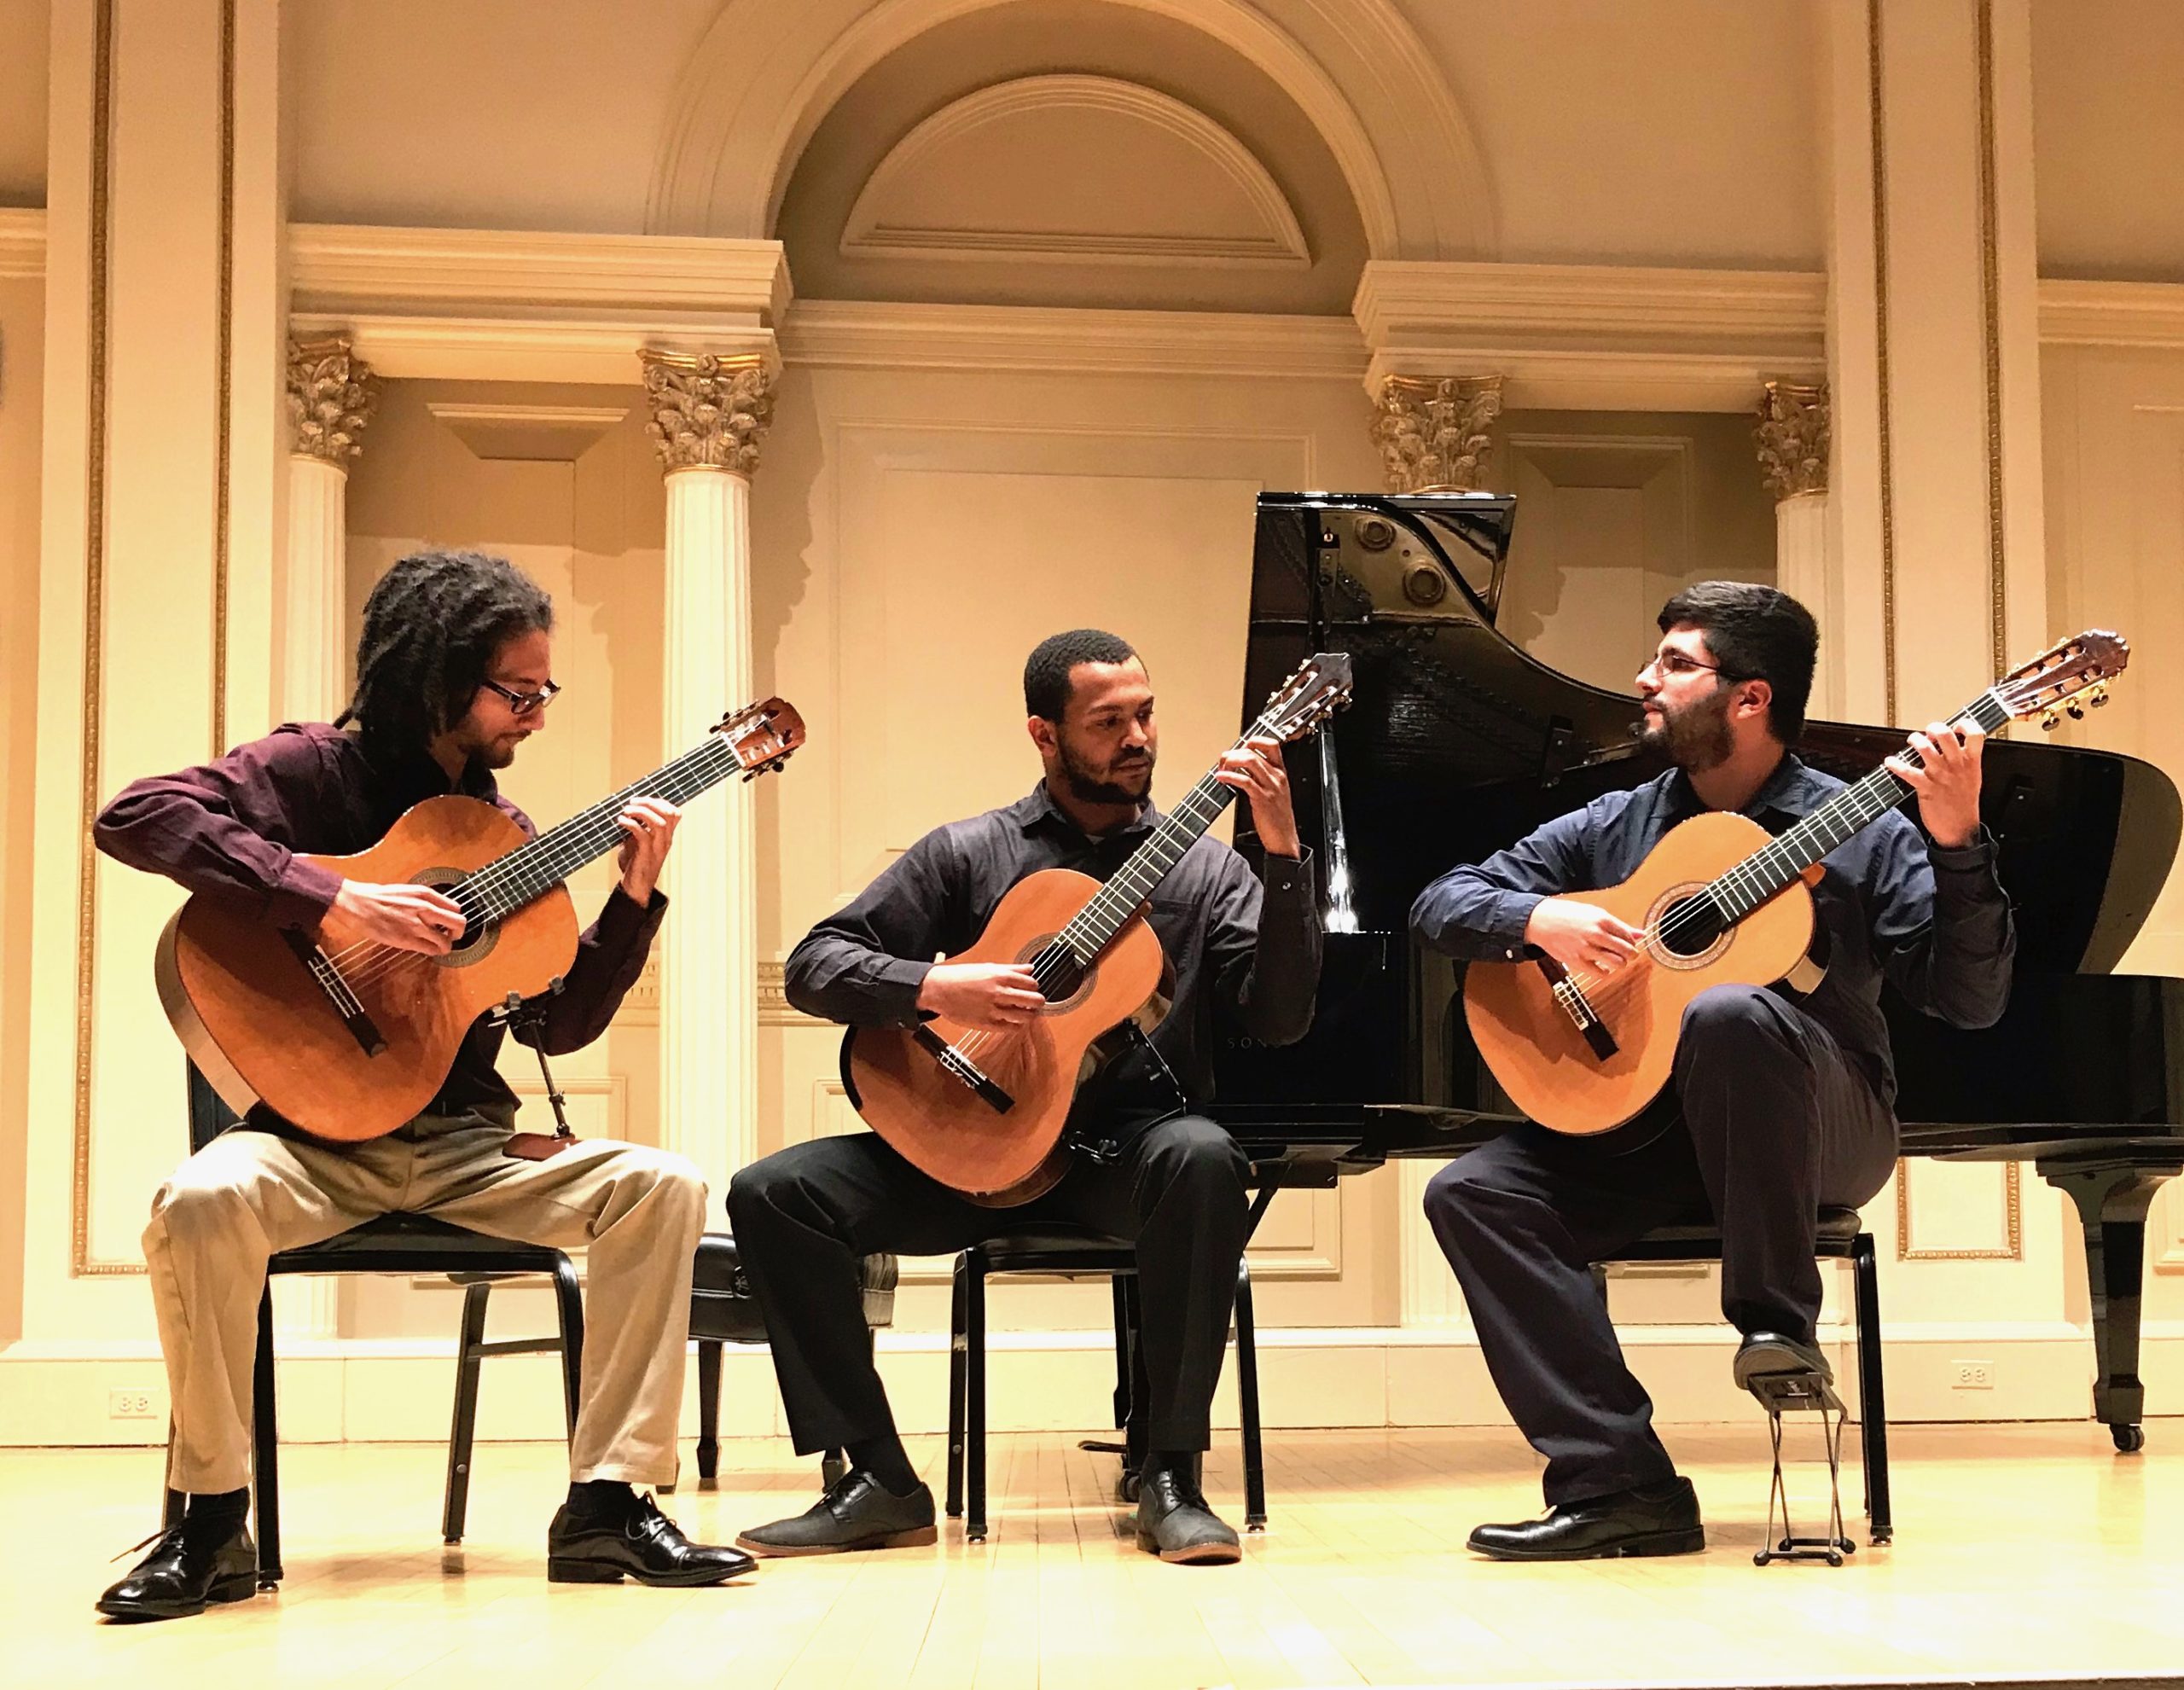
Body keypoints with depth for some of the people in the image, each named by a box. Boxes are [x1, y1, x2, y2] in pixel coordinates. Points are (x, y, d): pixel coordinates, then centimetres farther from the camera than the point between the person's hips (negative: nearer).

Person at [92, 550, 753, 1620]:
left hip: (460, 1142, 5)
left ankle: (608, 1504, -13)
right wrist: (331, 902, -29)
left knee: (660, 1186, -17)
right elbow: (136, 815, -22)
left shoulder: (499, 828, 11)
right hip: (315, 1134, -4)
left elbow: (562, 1025, 9)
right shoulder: (316, 768, -4)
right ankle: (213, 1524, -16)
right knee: (201, 1201, -36)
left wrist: (634, 900, -5)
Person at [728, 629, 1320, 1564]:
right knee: (774, 1192, -18)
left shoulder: (1204, 869, 7)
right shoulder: (968, 854, 7)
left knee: (1202, 1156, -37)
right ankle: (880, 1480, -9)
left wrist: (1283, 855, -16)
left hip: (1130, 1148, -1)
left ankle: (1170, 1477, -25)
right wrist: (934, 987, -16)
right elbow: (815, 963, 3)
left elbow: (1278, 1019, -6)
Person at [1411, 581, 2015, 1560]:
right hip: (1640, 1129, 4)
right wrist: (1539, 919, -15)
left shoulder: (1864, 833, -1)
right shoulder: (1614, 828, 9)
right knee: (1471, 1192, -19)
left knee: (1726, 1014, -36)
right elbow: (1440, 903, 6)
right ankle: (1622, 1487, -22)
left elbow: (1970, 1001, -11)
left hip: (1822, 1135, -4)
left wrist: (1956, 845, -24)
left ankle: (1778, 1323, -20)